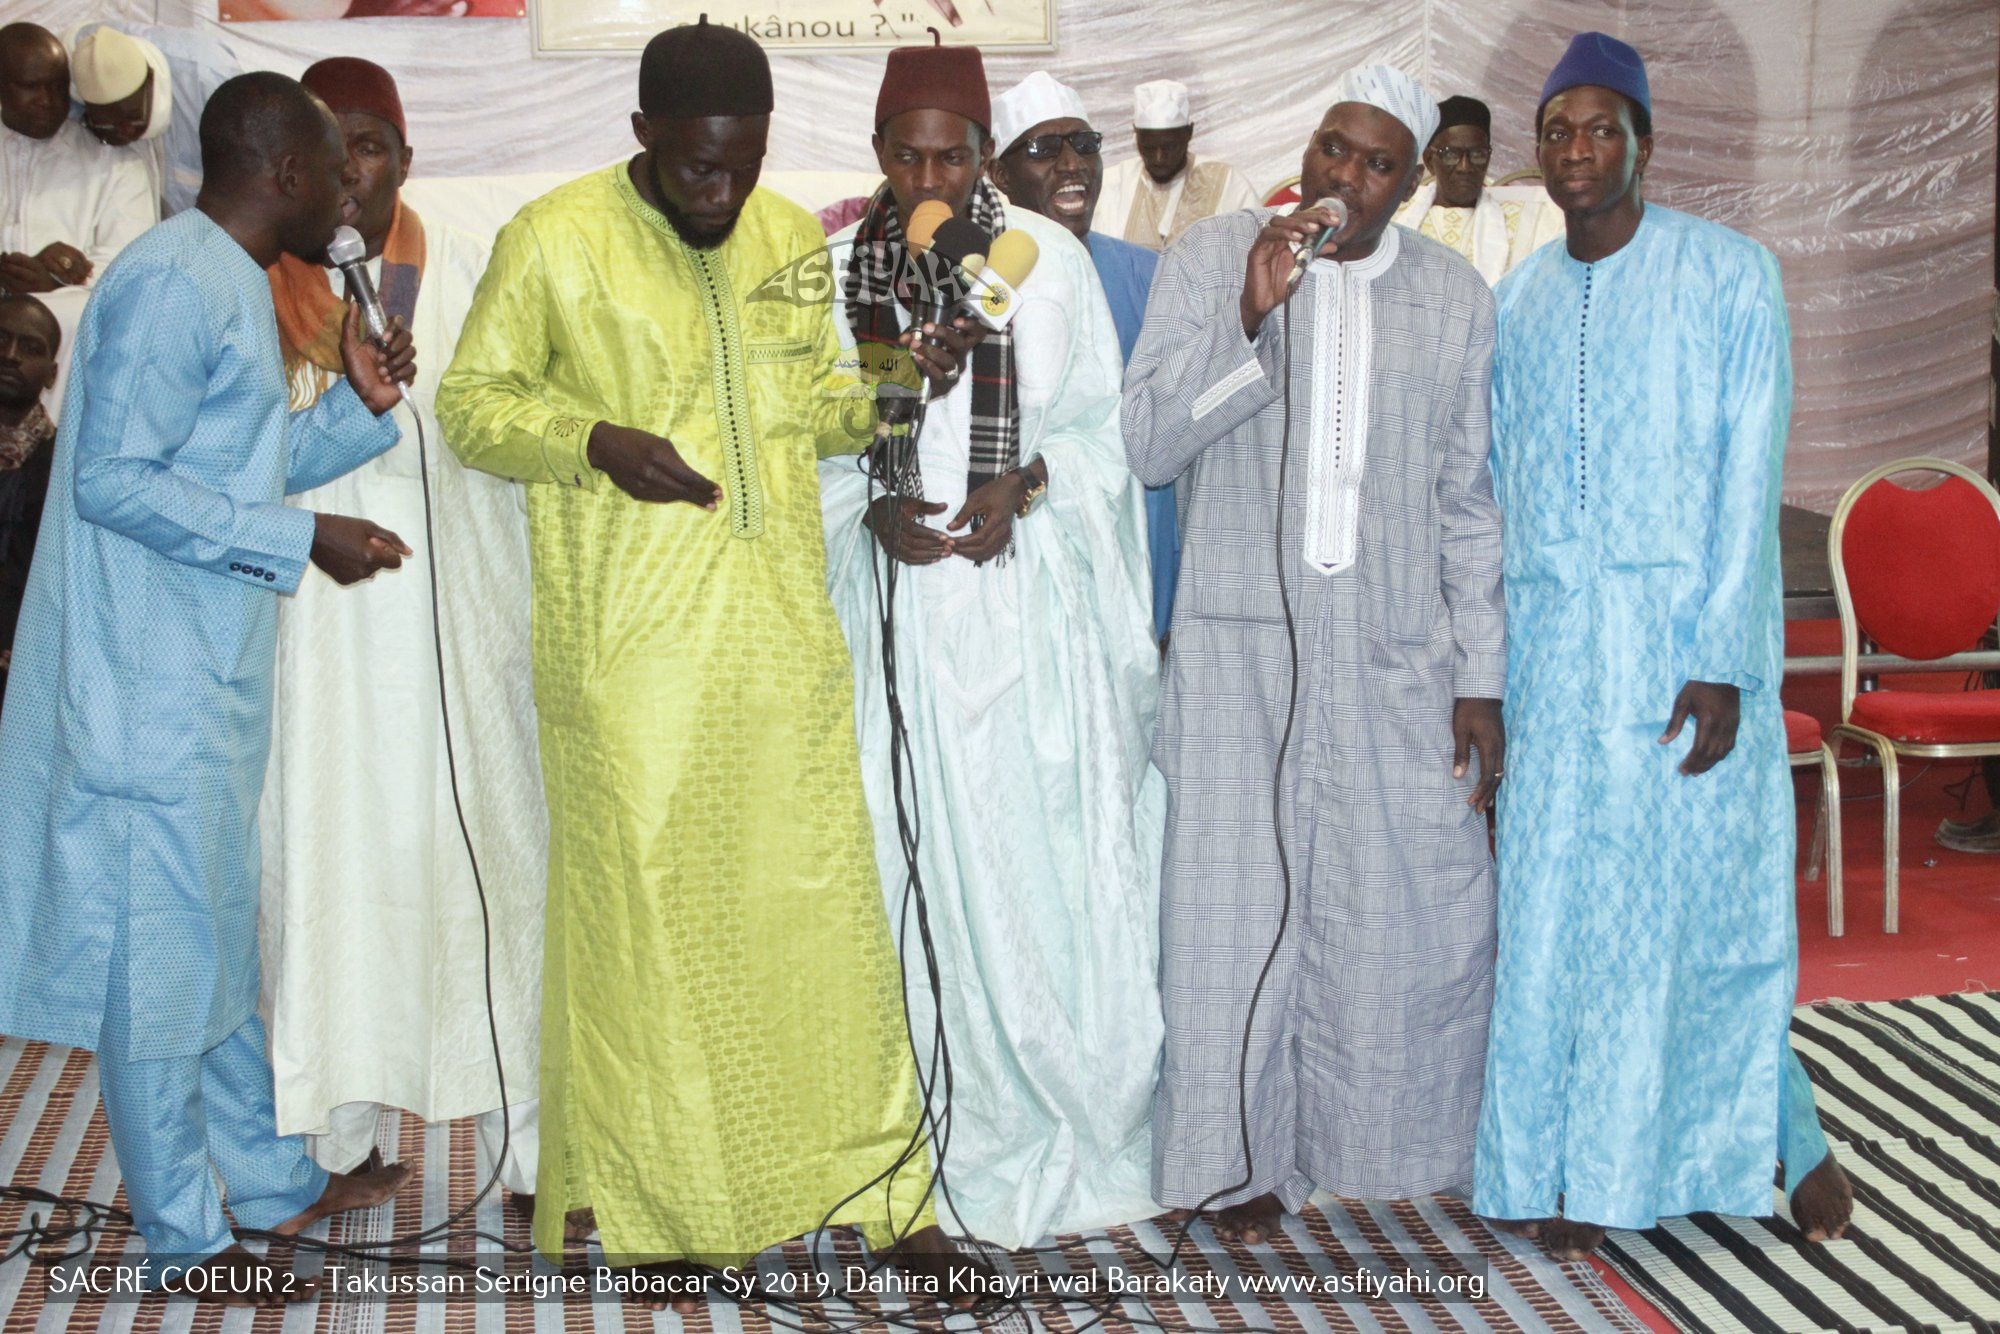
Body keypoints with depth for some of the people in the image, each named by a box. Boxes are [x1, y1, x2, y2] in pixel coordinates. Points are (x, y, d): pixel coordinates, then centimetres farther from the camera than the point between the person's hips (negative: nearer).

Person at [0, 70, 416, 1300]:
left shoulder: (234, 286, 15)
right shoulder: (172, 283, -16)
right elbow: (117, 481, -22)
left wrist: (358, 407, 8)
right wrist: (305, 539, -20)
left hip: (207, 684, 10)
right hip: (149, 691, -10)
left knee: (216, 937, 18)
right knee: (160, 959, 1)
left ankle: (279, 1183, 31)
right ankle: (184, 1235, 13)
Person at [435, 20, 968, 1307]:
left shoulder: (792, 235, 10)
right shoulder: (554, 239, -5)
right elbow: (471, 399, 0)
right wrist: (596, 441, -18)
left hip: (783, 632, 4)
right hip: (633, 648, -4)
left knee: (823, 898, 7)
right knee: (643, 911, 4)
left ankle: (877, 1184, 20)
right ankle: (655, 1203, 21)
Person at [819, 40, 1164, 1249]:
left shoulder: (1048, 255, 2)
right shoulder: (838, 267, 4)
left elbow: (1103, 420, 5)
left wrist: (1023, 485, -12)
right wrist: (872, 509, -11)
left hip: (1034, 595, -1)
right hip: (900, 603, 1)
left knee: (1047, 862, 0)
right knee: (922, 865, 2)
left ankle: (1074, 1135, 13)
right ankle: (954, 1142, 13)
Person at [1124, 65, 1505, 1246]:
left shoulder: (1454, 296, 7)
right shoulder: (1210, 261, 2)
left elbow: (1468, 503, 9)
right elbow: (1147, 446, -6)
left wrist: (1480, 678, 6)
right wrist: (1248, 319, -18)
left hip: (1398, 658, 2)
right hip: (1243, 648, -2)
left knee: (1421, 905, 3)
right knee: (1239, 900, 3)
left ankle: (1390, 1141, 23)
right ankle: (1240, 1158, 19)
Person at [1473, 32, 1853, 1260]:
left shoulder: (1730, 274, -3)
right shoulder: (1520, 300, 10)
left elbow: (1749, 477, -8)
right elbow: (1505, 490, 12)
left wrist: (1723, 663, -14)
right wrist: (1492, 670, 8)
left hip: (1685, 632, -4)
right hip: (1554, 642, 4)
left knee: (1702, 889, 0)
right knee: (1551, 901, 4)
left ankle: (1791, 1137, 21)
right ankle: (1567, 1172, 15)